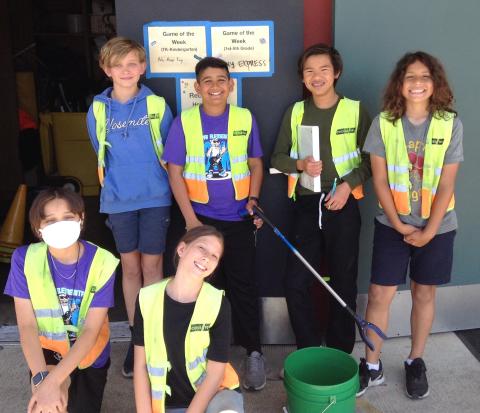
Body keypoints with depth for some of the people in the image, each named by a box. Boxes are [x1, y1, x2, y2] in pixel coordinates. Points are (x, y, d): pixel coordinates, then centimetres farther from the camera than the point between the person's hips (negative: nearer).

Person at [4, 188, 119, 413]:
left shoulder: (102, 262, -23)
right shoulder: (24, 259, -19)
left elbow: (91, 330, -24)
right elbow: (27, 325, -19)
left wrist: (52, 381, -33)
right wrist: (41, 378, -33)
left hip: (89, 353, 0)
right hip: (48, 350, 0)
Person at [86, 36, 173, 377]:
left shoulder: (157, 105, -3)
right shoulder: (98, 110, 1)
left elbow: (169, 152, 5)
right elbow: (102, 157, 13)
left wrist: (156, 182, 4)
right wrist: (115, 187, 13)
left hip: (155, 197, -1)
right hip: (118, 200, 2)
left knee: (152, 264, 4)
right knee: (130, 266, 10)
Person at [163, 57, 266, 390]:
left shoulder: (245, 119, 0)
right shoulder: (184, 122, -3)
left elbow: (256, 164, 9)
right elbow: (175, 172, -3)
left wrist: (253, 198, -8)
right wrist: (190, 219, -8)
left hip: (239, 217, 0)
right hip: (201, 217, 0)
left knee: (243, 285, 3)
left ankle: (254, 352, 16)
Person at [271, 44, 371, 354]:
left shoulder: (356, 110, 0)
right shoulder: (295, 112, 7)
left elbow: (370, 159, 2)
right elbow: (278, 157, 10)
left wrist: (348, 184, -13)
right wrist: (301, 164, -10)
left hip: (343, 204, -2)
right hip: (307, 204, 2)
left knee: (343, 282, 7)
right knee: (296, 283, 0)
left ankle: (340, 354, 25)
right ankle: (310, 352, 20)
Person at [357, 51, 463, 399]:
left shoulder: (451, 124, -6)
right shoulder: (383, 123, -6)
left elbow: (446, 184, -7)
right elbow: (380, 180, -6)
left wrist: (428, 232, -12)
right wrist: (400, 226, -11)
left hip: (437, 226, 1)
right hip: (392, 224, 0)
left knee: (424, 293, 11)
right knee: (380, 294, 1)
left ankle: (416, 363, 30)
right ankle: (372, 366, 18)